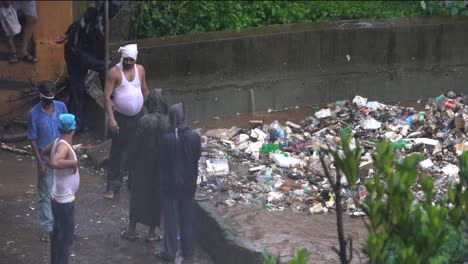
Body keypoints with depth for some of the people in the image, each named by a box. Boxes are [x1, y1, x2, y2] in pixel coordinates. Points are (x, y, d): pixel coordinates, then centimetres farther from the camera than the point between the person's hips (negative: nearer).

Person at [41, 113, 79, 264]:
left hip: (59, 198, 9)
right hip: (65, 200, -9)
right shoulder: (64, 146, -25)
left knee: (58, 233, 20)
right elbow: (56, 163, -44)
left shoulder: (57, 142, 3)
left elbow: (44, 153, 23)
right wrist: (73, 162, -30)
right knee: (66, 237, 0)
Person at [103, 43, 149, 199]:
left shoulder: (140, 70, 2)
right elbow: (107, 96, -16)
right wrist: (111, 118, -22)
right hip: (120, 117, -5)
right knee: (117, 152, -3)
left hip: (137, 117, 5)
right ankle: (113, 186, 3)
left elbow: (145, 91, 15)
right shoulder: (114, 72, -13)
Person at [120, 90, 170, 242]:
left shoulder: (144, 121, -18)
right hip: (162, 166, 2)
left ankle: (132, 230, 23)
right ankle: (152, 233, 22)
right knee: (157, 197, 15)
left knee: (138, 195, 14)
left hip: (143, 166, -2)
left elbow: (136, 145, -13)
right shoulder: (169, 122, -11)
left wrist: (130, 164, 0)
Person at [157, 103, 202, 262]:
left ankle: (170, 253, 15)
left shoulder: (167, 139, -22)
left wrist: (163, 181, 5)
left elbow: (163, 162, -12)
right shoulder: (194, 137, -14)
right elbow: (197, 157, -1)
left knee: (170, 219, 10)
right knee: (187, 218, 16)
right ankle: (187, 250, 26)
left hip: (171, 184, -3)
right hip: (189, 183, 3)